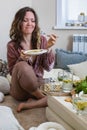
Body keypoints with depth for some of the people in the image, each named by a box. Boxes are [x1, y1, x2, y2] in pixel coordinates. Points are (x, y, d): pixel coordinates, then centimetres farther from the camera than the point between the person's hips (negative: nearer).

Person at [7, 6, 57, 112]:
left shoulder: (41, 40, -2)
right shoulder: (12, 45, -7)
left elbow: (48, 67, -2)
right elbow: (12, 72, -3)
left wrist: (48, 48, -18)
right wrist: (21, 59, -22)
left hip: (37, 84, 2)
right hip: (20, 90, -2)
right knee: (22, 66, -34)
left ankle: (27, 104, -9)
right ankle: (42, 98, -13)